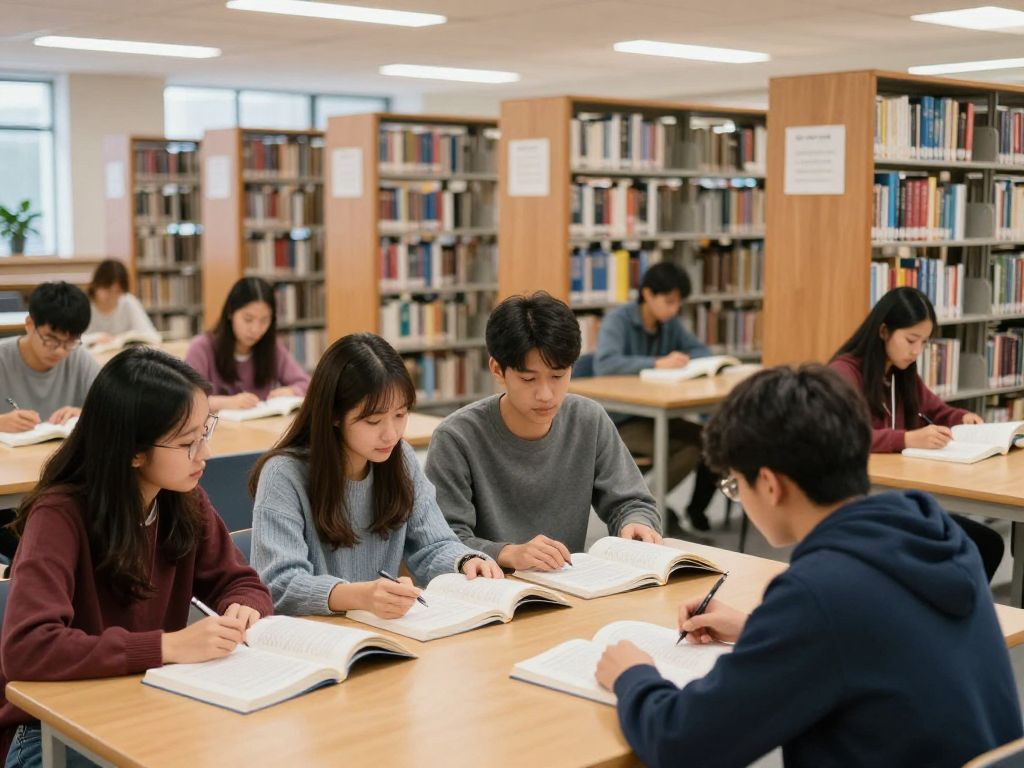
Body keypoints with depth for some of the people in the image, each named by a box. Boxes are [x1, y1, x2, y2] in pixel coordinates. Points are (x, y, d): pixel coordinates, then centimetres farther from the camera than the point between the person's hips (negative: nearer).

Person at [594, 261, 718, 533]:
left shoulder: (670, 323, 6)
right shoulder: (617, 320, -14)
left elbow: (702, 350, 14)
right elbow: (605, 364, -30)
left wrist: (685, 360, -10)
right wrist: (658, 363, -36)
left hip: (656, 415, 7)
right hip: (619, 420, -7)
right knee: (690, 450, -27)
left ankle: (697, 508, 9)